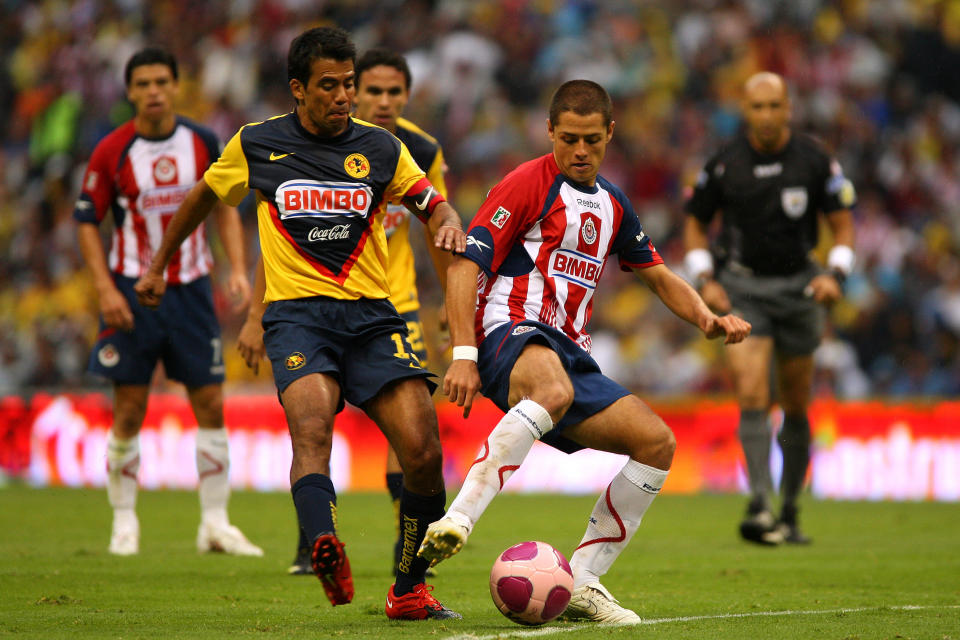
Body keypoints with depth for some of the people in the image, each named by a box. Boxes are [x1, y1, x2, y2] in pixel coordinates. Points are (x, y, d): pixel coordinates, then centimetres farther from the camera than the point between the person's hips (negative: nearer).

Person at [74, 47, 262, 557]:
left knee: (211, 405, -1)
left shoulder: (203, 143, 1)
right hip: (133, 292, -2)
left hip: (191, 289, 3)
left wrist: (237, 269, -1)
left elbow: (225, 206, 12)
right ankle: (124, 521, 11)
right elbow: (87, 222, -2)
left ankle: (215, 522, 6)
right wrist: (106, 290, -11)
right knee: (129, 413, -2)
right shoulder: (112, 152, -7)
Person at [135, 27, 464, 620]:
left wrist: (449, 224, -11)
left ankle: (410, 589, 8)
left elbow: (433, 204, 14)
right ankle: (327, 553, -58)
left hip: (371, 314, 2)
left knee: (424, 452, -12)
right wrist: (158, 265, 31)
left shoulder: (380, 148, 9)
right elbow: (204, 197, 23)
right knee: (311, 424, -32)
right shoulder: (257, 145, 7)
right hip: (296, 313, -2)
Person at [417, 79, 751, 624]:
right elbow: (467, 263, -9)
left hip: (570, 354, 8)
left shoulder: (612, 204, 20)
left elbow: (658, 275, 32)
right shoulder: (529, 183, -2)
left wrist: (706, 318, 11)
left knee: (658, 441, -6)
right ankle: (458, 520, -50)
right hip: (511, 334, -8)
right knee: (554, 391, -41)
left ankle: (582, 582, -3)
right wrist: (464, 354, -19)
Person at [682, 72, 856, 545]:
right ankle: (760, 506, -25)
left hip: (798, 287, 1)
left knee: (795, 406, 7)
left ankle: (789, 514, 19)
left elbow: (843, 222, 3)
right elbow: (695, 222, 8)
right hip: (741, 288, -1)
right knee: (752, 396, -18)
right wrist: (705, 280, -4)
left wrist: (835, 274, -13)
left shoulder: (814, 160, -4)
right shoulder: (724, 164, -4)